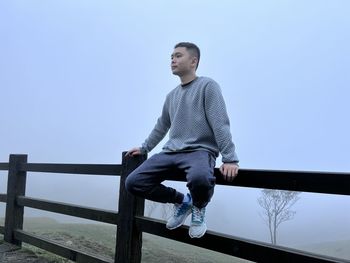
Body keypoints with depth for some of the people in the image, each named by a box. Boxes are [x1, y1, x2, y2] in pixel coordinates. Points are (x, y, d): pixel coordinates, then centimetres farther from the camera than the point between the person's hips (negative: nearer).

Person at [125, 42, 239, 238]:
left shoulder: (207, 86, -1)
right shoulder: (172, 95, 20)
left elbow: (220, 124, -11)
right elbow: (161, 126, 31)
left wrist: (230, 159, -20)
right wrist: (144, 148, 32)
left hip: (200, 151, -6)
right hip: (171, 153, 7)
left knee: (199, 178, -41)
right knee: (133, 183, -9)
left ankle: (199, 208, -3)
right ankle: (182, 201, 11)